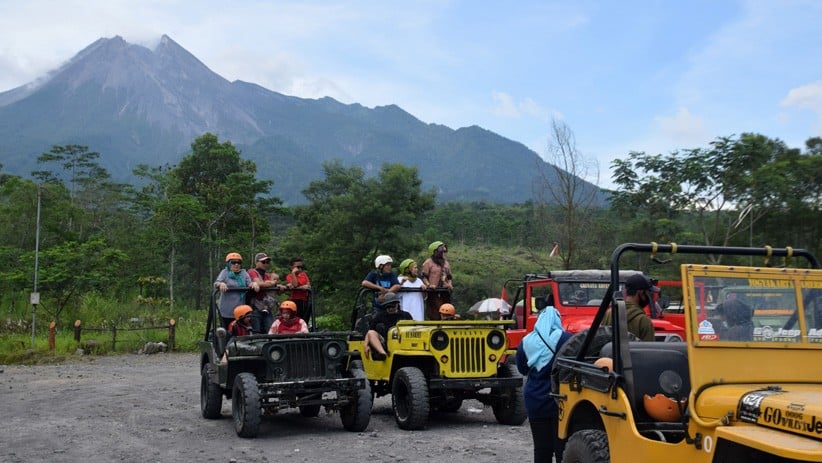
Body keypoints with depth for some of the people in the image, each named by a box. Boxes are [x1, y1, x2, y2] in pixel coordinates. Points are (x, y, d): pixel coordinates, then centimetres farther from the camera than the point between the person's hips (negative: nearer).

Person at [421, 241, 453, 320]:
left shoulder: (446, 263, 22)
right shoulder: (428, 262, 1)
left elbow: (449, 277, 27)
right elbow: (424, 277, -4)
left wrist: (450, 284, 7)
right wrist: (429, 285, -20)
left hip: (445, 292, 7)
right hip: (433, 293, -7)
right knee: (434, 316, -11)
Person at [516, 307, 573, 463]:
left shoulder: (526, 341, 3)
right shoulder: (564, 338, -11)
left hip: (535, 402, 4)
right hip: (560, 401, -3)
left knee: (541, 449, 10)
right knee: (563, 449, 2)